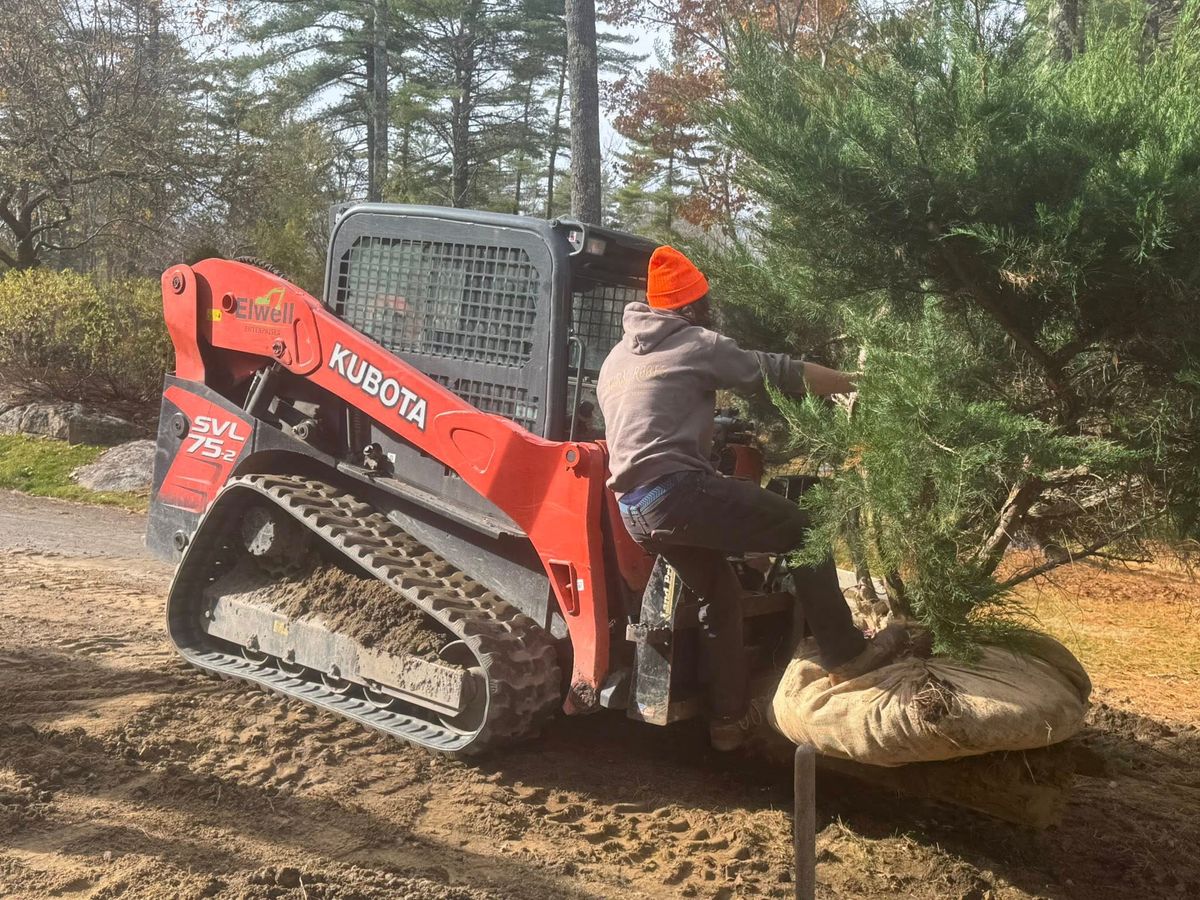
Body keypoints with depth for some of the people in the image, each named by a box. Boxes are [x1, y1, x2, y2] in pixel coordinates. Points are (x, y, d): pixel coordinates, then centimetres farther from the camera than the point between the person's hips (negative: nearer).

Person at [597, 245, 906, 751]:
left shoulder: (617, 358, 24)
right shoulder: (698, 345, 1)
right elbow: (780, 373, 6)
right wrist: (855, 384, 19)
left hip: (634, 509, 8)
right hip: (677, 490, -8)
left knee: (719, 595, 21)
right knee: (800, 530, 3)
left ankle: (727, 719, 24)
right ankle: (846, 656, 5)